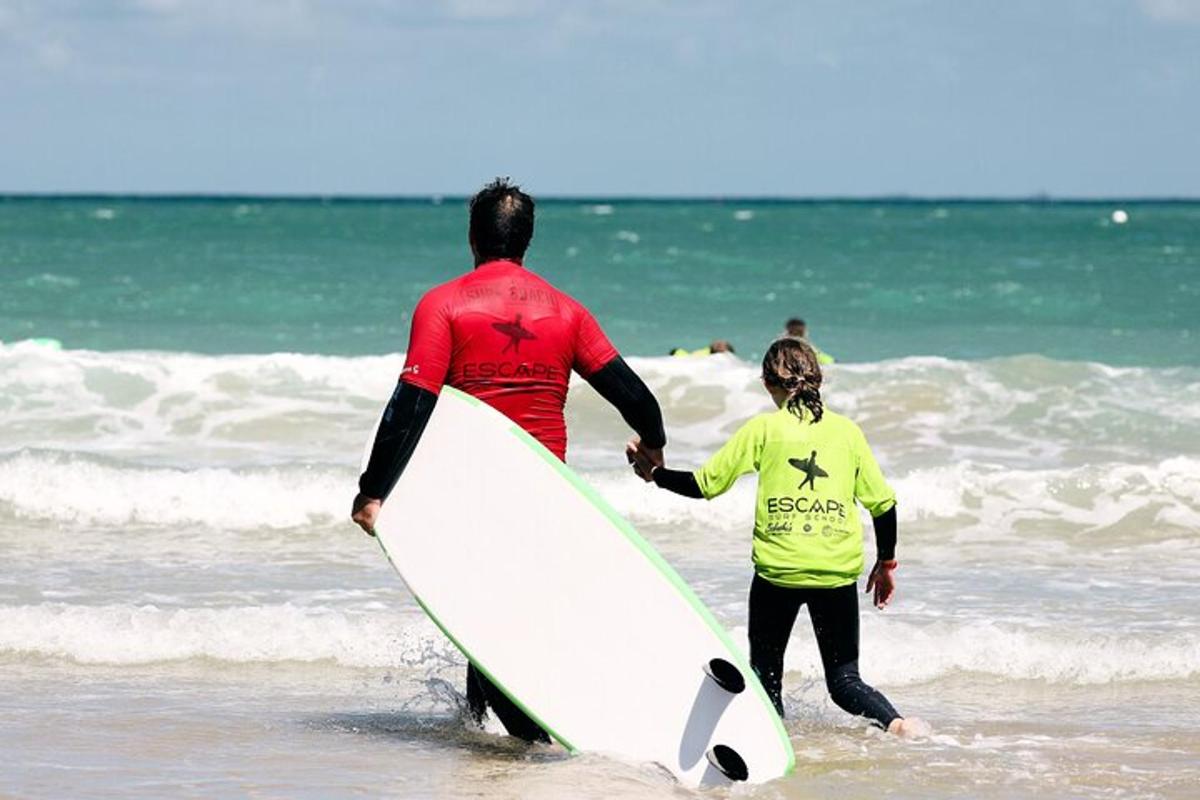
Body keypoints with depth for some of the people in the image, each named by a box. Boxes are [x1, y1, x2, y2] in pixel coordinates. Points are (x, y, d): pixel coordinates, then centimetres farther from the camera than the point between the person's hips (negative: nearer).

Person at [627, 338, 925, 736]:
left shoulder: (763, 429, 0)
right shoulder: (847, 430, 7)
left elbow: (704, 484, 0)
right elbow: (883, 502, 8)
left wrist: (654, 473, 17)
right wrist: (886, 564, 21)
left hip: (778, 570, -2)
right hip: (837, 572, 2)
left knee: (766, 674, 13)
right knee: (844, 679, 8)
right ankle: (896, 723, -17)